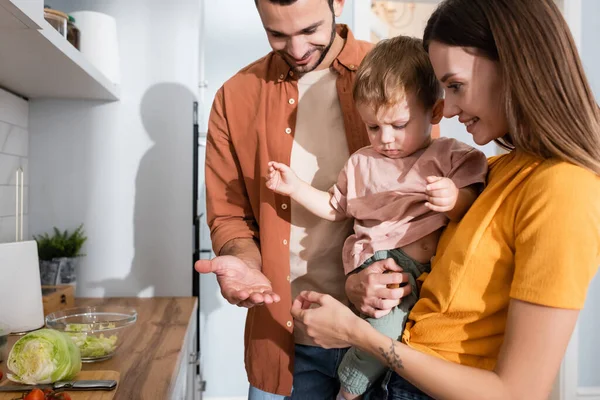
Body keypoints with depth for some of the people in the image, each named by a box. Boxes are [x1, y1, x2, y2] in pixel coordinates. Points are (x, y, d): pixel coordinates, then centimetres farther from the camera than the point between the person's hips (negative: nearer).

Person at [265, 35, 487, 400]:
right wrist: (295, 187, 19)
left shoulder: (452, 156, 8)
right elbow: (335, 208, 28)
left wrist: (456, 199, -21)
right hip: (379, 258, -1)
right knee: (392, 306, -27)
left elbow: (471, 211, 1)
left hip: (434, 263, 2)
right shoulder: (361, 163, 20)